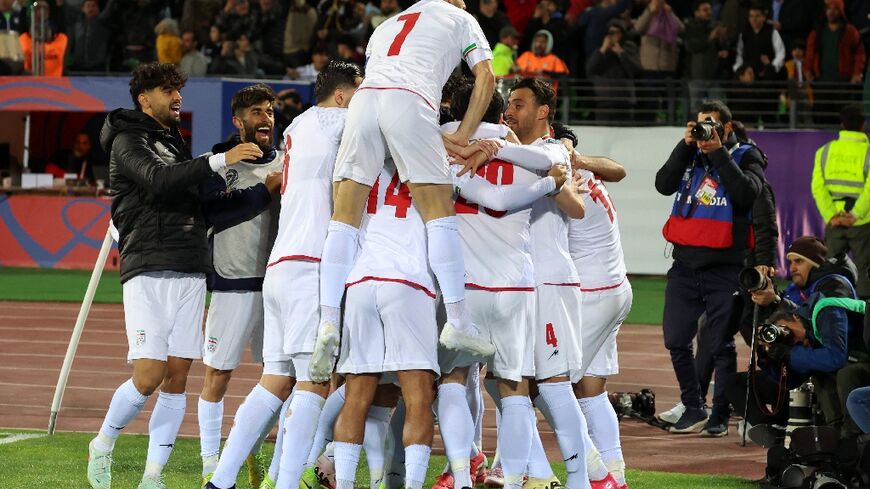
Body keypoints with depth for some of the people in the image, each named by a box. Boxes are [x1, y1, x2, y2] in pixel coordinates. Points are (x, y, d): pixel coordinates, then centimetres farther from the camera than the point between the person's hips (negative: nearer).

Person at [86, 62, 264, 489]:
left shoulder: (174, 143, 23)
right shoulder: (128, 141, -1)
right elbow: (158, 180, -20)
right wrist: (219, 161, -27)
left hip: (189, 273, 7)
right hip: (148, 273, -7)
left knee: (177, 378, 0)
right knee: (148, 376, -13)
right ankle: (102, 447, 10)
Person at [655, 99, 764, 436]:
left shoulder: (745, 157, 3)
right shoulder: (689, 155, 14)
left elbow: (747, 193, -16)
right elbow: (664, 185, -1)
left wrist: (717, 152, -14)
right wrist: (686, 146, -7)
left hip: (724, 267, -4)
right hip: (685, 263, 4)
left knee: (720, 344, -2)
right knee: (676, 341, 3)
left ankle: (720, 413, 6)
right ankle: (692, 408, 15)